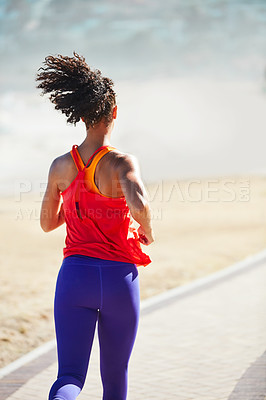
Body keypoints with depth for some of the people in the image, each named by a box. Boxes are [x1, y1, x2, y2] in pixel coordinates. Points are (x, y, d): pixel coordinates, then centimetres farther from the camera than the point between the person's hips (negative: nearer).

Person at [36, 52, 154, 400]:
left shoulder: (61, 167, 2)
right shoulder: (122, 162, -11)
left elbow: (47, 223, 14)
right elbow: (139, 205, -31)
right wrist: (148, 231, -9)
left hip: (75, 276, 2)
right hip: (119, 279, -2)